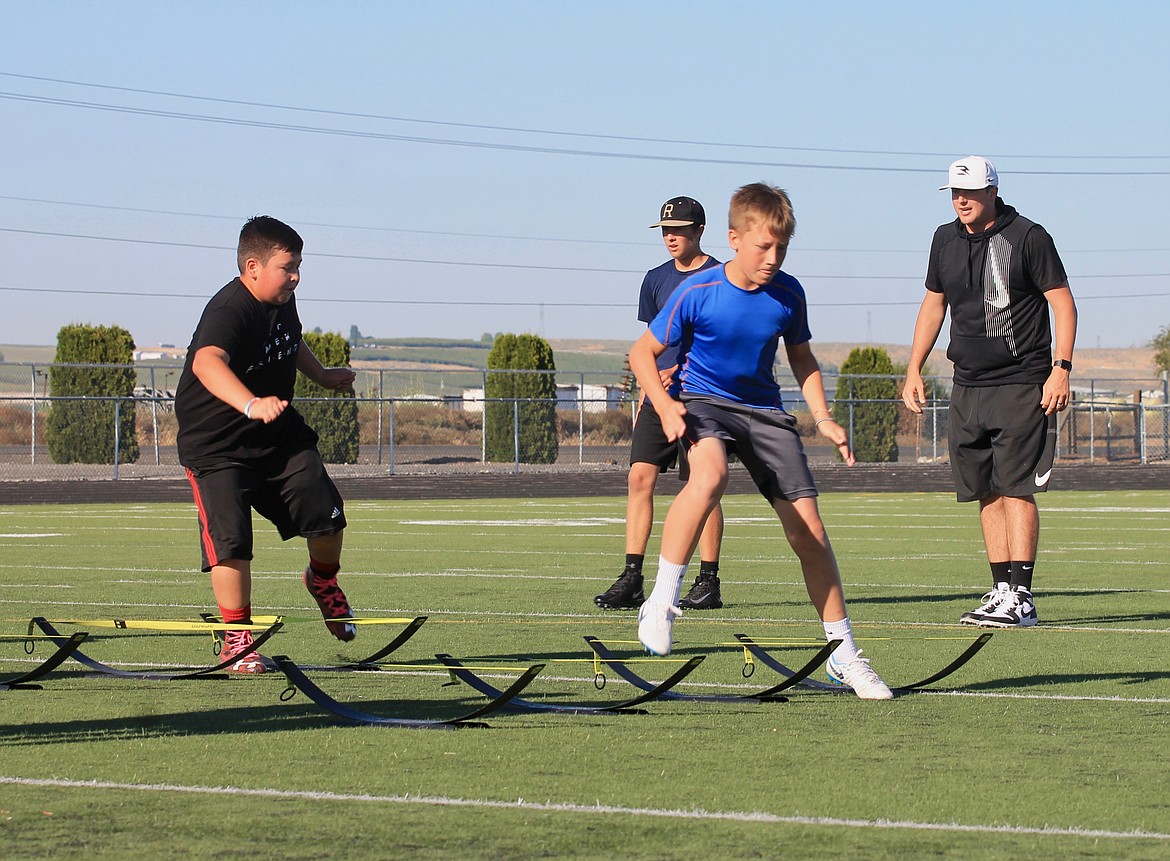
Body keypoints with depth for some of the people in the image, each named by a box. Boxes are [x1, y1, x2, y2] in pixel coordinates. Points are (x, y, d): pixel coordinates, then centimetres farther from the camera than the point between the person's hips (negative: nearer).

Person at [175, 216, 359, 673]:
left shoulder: (283, 302, 1)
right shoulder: (228, 310, -26)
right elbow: (207, 362, -48)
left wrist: (322, 375, 41)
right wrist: (251, 405, -63)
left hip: (280, 434, 7)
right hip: (216, 443, -7)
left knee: (325, 512, -5)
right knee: (230, 538, -14)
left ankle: (323, 580, 26)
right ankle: (236, 639, 1)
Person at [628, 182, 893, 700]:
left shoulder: (788, 294, -5)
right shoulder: (697, 293, -16)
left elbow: (801, 358, 13)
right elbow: (643, 353, -5)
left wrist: (822, 418, 1)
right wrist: (664, 405, -22)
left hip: (763, 410, 4)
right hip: (703, 400, -4)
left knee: (808, 528, -3)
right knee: (710, 475, -39)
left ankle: (844, 655, 10)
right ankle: (660, 605, -29)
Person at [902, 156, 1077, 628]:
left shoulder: (1027, 237, -7)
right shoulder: (945, 240, 11)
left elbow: (1062, 302, -5)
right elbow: (934, 304, 23)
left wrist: (1061, 368, -14)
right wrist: (914, 369, 18)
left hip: (1021, 385, -6)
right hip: (968, 386, 6)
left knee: (1015, 489, -11)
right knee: (987, 494, 5)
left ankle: (1020, 598, -13)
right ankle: (1001, 591, 9)